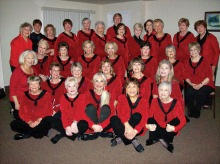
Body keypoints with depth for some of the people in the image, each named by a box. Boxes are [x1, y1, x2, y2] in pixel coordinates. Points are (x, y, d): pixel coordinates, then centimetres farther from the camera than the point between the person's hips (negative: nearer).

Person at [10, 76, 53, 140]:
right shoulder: (25, 95, 10)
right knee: (13, 124, -18)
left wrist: (39, 120, -19)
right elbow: (22, 112, 3)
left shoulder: (46, 95, 3)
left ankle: (27, 134, -12)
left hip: (41, 121, -3)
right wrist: (29, 122, -15)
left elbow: (49, 111, -3)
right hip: (28, 121, 3)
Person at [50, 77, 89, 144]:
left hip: (77, 122, -1)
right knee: (53, 122, -24)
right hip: (66, 123, 2)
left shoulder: (81, 96, 5)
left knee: (85, 124, -34)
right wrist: (67, 127, -22)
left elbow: (80, 111, -11)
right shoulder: (63, 97, 8)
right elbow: (63, 113, -5)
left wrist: (75, 122, -31)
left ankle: (61, 135, -22)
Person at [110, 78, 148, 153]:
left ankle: (121, 138, -26)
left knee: (137, 115, -30)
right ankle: (134, 141, -28)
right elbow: (120, 113, -15)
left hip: (137, 128, -1)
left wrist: (135, 131, -31)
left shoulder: (144, 101, -4)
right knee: (113, 119, -27)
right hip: (123, 125, 2)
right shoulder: (122, 98, 1)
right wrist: (127, 125, -34)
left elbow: (144, 118, -15)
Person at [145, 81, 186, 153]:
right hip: (158, 128, 1)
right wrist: (147, 125, -30)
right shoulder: (155, 101, -9)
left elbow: (183, 121, -16)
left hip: (169, 130, -1)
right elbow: (149, 115, -8)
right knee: (151, 119, -26)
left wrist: (174, 128, -34)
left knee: (176, 119, -28)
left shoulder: (176, 103, -15)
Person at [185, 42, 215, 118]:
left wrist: (200, 85, -17)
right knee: (188, 92, -30)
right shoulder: (187, 62, 11)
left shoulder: (205, 61, -1)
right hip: (192, 85, 3)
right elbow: (186, 77, 9)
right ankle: (191, 111, -4)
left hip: (206, 84, -2)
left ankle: (197, 111, -4)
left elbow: (209, 76, -4)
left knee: (200, 93, -33)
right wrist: (191, 84, -11)